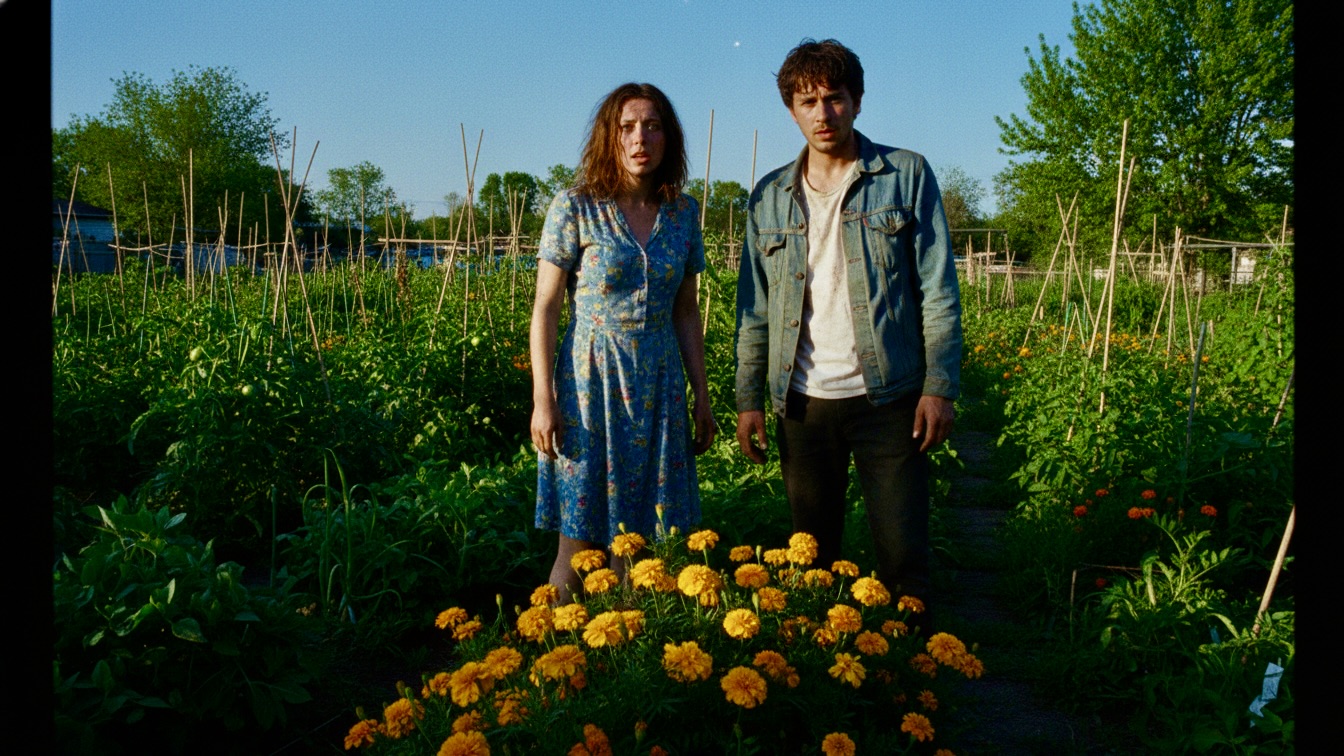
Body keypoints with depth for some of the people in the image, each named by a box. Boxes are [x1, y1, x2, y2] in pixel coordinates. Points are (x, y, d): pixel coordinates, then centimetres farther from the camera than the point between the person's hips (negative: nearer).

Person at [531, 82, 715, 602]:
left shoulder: (683, 213, 6)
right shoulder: (574, 208, -6)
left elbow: (686, 312, 12)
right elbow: (545, 310, -5)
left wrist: (702, 397, 10)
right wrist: (543, 400, -11)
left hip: (659, 387, 4)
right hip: (591, 381, -3)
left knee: (637, 539, 8)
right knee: (580, 541, 2)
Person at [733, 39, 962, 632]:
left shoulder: (907, 176, 0)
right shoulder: (769, 197, 9)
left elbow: (938, 289, -2)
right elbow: (755, 309, 10)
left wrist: (939, 385, -9)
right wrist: (748, 397, 6)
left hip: (888, 398, -3)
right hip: (802, 402, 3)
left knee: (902, 555, 1)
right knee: (812, 554, 13)